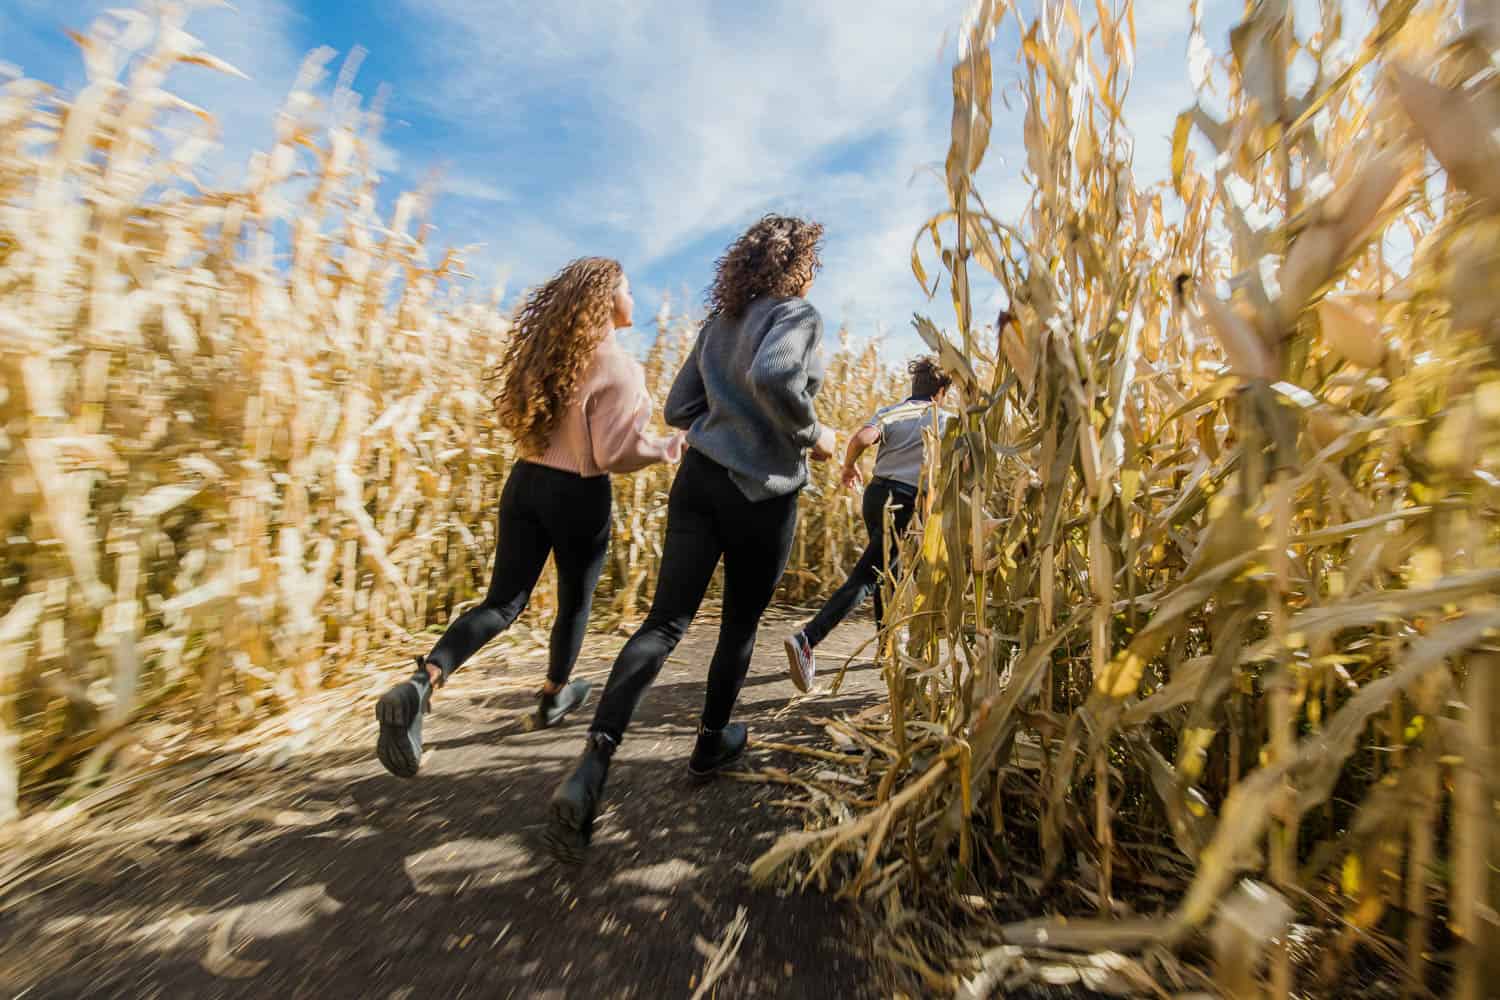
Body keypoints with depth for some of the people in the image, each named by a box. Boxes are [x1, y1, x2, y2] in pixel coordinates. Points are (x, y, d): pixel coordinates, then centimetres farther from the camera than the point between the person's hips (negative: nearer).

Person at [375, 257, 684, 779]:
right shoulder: (618, 367, -15)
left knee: (503, 602, 12)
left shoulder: (547, 350, 7)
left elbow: (511, 414, 14)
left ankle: (421, 683, -8)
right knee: (576, 601, 17)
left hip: (527, 481, 6)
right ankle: (554, 697, 38)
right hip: (580, 495, -6)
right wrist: (673, 446, -4)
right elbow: (616, 452, -18)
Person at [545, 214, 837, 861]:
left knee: (665, 621, 2)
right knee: (741, 624, 14)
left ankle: (592, 766, -10)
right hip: (763, 491, -5)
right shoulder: (798, 314, -3)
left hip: (700, 477, 5)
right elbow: (773, 377, -26)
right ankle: (712, 743, 32)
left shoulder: (718, 322, 17)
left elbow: (679, 408, 15)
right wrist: (811, 434, -10)